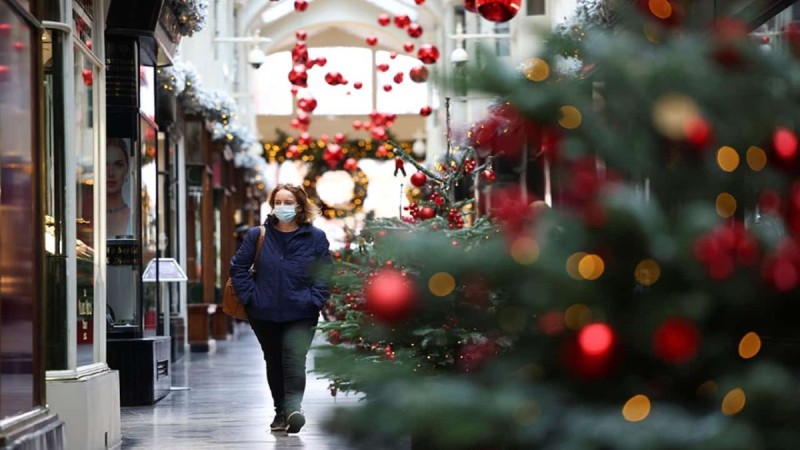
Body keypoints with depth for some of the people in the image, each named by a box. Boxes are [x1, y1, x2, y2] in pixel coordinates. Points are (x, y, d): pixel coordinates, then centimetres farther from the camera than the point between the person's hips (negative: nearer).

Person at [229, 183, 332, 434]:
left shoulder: (315, 238, -1)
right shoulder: (257, 235, 0)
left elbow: (325, 273, 2)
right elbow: (239, 268, 4)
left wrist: (314, 301, -9)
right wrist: (250, 297, -5)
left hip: (300, 314, -2)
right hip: (265, 314, 2)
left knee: (294, 360, -19)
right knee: (274, 363, 13)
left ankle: (293, 407, -24)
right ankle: (281, 412, 24)